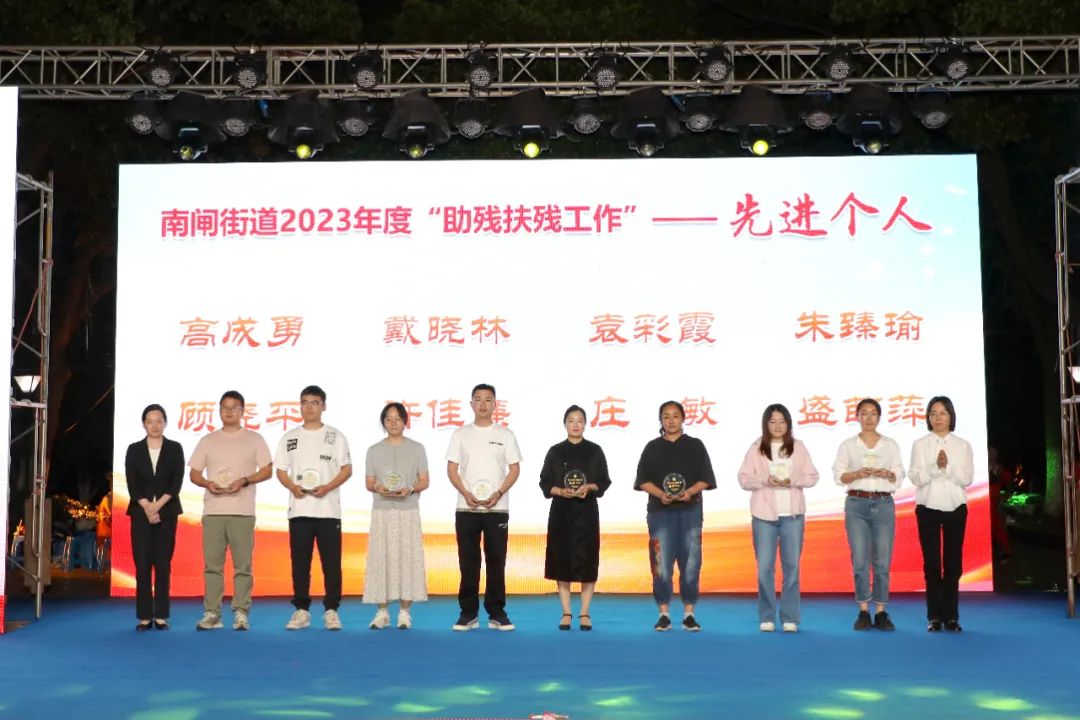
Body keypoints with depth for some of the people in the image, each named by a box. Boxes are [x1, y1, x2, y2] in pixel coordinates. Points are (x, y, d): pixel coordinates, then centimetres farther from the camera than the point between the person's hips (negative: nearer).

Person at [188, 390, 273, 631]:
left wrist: (244, 480, -14)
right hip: (213, 511, 2)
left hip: (243, 512, -2)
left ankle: (241, 613, 2)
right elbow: (194, 473, 12)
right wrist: (208, 483, -9)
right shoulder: (208, 441, 13)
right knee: (212, 564, 3)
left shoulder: (254, 439, 7)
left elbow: (267, 470, 3)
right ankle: (211, 613, 8)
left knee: (242, 565, -2)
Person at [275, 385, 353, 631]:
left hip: (328, 509, -2)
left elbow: (347, 469, 2)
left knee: (331, 562, -2)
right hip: (299, 509, 2)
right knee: (299, 562, 4)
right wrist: (293, 487, -10)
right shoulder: (289, 438, 11)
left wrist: (327, 487, -14)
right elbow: (280, 471, 11)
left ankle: (331, 610, 4)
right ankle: (301, 610, 11)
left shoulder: (335, 436, 5)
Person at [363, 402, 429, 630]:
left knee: (407, 558, -4)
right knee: (380, 558, -2)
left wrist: (410, 489, -16)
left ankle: (405, 612, 3)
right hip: (382, 511, 1)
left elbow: (424, 482, 4)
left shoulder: (416, 448, 6)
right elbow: (369, 483, 9)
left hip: (408, 511, -1)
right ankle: (382, 612, 4)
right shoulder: (374, 450, 9)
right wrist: (378, 487, -14)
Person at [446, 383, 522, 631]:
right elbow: (451, 469, 4)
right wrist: (466, 494, -11)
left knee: (496, 561, 1)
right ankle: (468, 613, 10)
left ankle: (497, 613, 8)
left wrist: (498, 494, -12)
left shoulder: (505, 434, 5)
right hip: (466, 508, 1)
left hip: (497, 508, -1)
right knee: (468, 562, 3)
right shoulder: (461, 434, 7)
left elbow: (515, 469, 2)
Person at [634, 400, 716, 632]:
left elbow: (705, 479, 5)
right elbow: (643, 480, 4)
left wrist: (690, 492, -14)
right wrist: (660, 494, -13)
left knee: (690, 563, 0)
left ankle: (689, 614, 8)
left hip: (690, 511, 0)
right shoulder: (653, 447, 9)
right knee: (661, 564, -3)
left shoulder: (695, 446, 9)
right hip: (660, 511, 0)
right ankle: (664, 614, 4)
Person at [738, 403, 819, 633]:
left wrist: (791, 481, -12)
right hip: (764, 514, -1)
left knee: (792, 566, 3)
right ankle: (766, 618, 6)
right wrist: (765, 480, -16)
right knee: (765, 567, -2)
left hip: (793, 514, 1)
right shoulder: (756, 448, 4)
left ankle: (790, 618, 9)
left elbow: (812, 477, 6)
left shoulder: (798, 447, 7)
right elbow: (744, 479, 1)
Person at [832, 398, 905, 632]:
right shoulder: (848, 445, 6)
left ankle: (881, 612, 5)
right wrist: (857, 474, -15)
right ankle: (863, 612, 4)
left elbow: (899, 476, 8)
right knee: (860, 560, -4)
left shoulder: (891, 445, 10)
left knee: (883, 560, -2)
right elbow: (838, 476, 2)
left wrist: (887, 474, -12)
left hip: (883, 504, 1)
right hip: (857, 504, -1)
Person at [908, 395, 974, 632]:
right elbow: (915, 477, -4)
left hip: (955, 508, 1)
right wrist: (935, 466, -20)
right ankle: (935, 617, 4)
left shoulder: (963, 445, 7)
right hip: (928, 508, -1)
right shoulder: (920, 444, 4)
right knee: (931, 563, -1)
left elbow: (967, 479, -1)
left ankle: (951, 616, 7)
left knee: (953, 562, 1)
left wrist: (948, 467, -18)